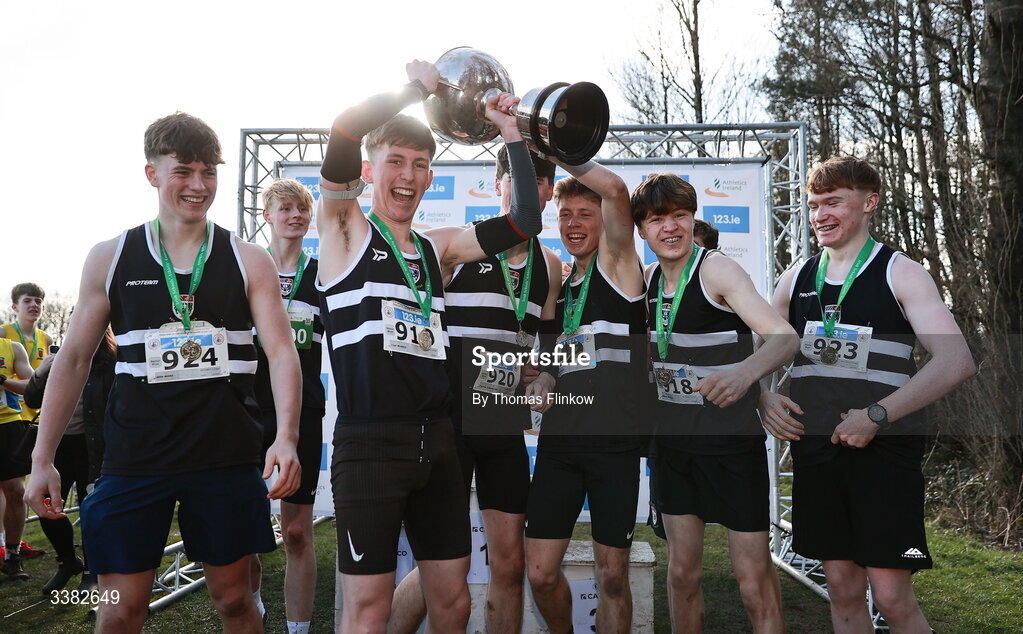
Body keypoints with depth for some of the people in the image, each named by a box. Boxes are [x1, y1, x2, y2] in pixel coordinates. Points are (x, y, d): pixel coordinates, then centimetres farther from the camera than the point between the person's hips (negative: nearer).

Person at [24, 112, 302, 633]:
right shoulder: (111, 258, 5)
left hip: (227, 455, 0)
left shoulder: (248, 261, 2)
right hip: (134, 456, 1)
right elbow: (74, 359, 9)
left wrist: (286, 437, -21)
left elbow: (281, 351, -6)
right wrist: (42, 459, 4)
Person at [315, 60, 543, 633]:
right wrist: (416, 87, -3)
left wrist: (512, 132, 11)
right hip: (370, 441, -5)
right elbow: (345, 132, -14)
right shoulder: (345, 229, 1)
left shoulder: (438, 248, 15)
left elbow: (526, 220, 10)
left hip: (437, 438, 6)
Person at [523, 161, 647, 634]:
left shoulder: (617, 265, 0)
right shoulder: (556, 285, 16)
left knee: (612, 577, 5)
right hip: (560, 440, 5)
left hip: (615, 442, -5)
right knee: (541, 574, 6)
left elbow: (616, 190, -18)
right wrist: (539, 385, 4)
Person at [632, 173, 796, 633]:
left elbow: (784, 337, -28)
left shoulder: (717, 270, -14)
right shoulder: (648, 279, 4)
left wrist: (745, 372, -48)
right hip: (671, 442, 6)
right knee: (682, 573, 15)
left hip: (733, 442, -5)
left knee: (755, 581, -2)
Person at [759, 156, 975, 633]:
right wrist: (764, 399, -4)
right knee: (842, 587, 11)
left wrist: (877, 415, -23)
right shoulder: (797, 279, 10)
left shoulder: (900, 273, -3)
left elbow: (957, 361, -14)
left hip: (884, 450, -4)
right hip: (814, 448, 4)